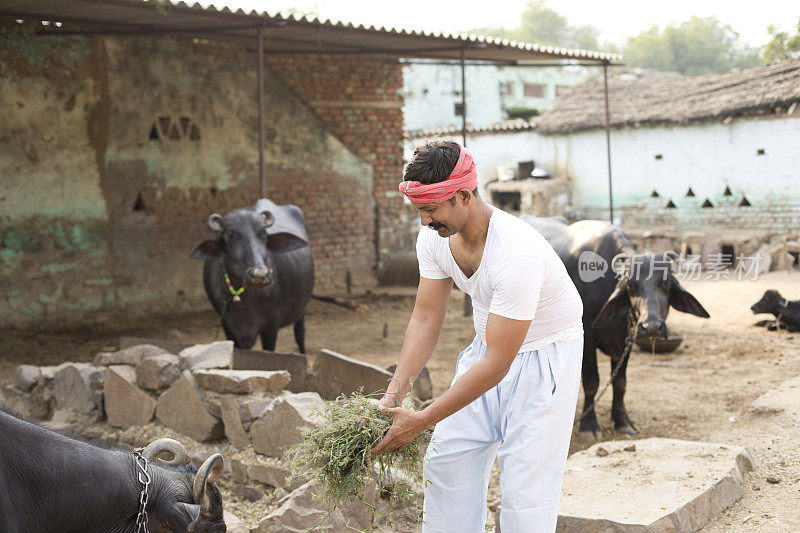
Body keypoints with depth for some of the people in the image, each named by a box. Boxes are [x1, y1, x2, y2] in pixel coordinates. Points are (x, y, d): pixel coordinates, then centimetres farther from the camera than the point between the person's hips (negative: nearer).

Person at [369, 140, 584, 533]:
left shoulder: (518, 254, -36)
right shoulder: (434, 238, -13)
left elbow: (497, 364, -33)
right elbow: (426, 318, -4)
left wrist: (422, 421, -31)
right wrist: (395, 392, -17)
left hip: (545, 355, -7)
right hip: (489, 345, 7)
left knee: (524, 484, -10)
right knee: (446, 460, 7)